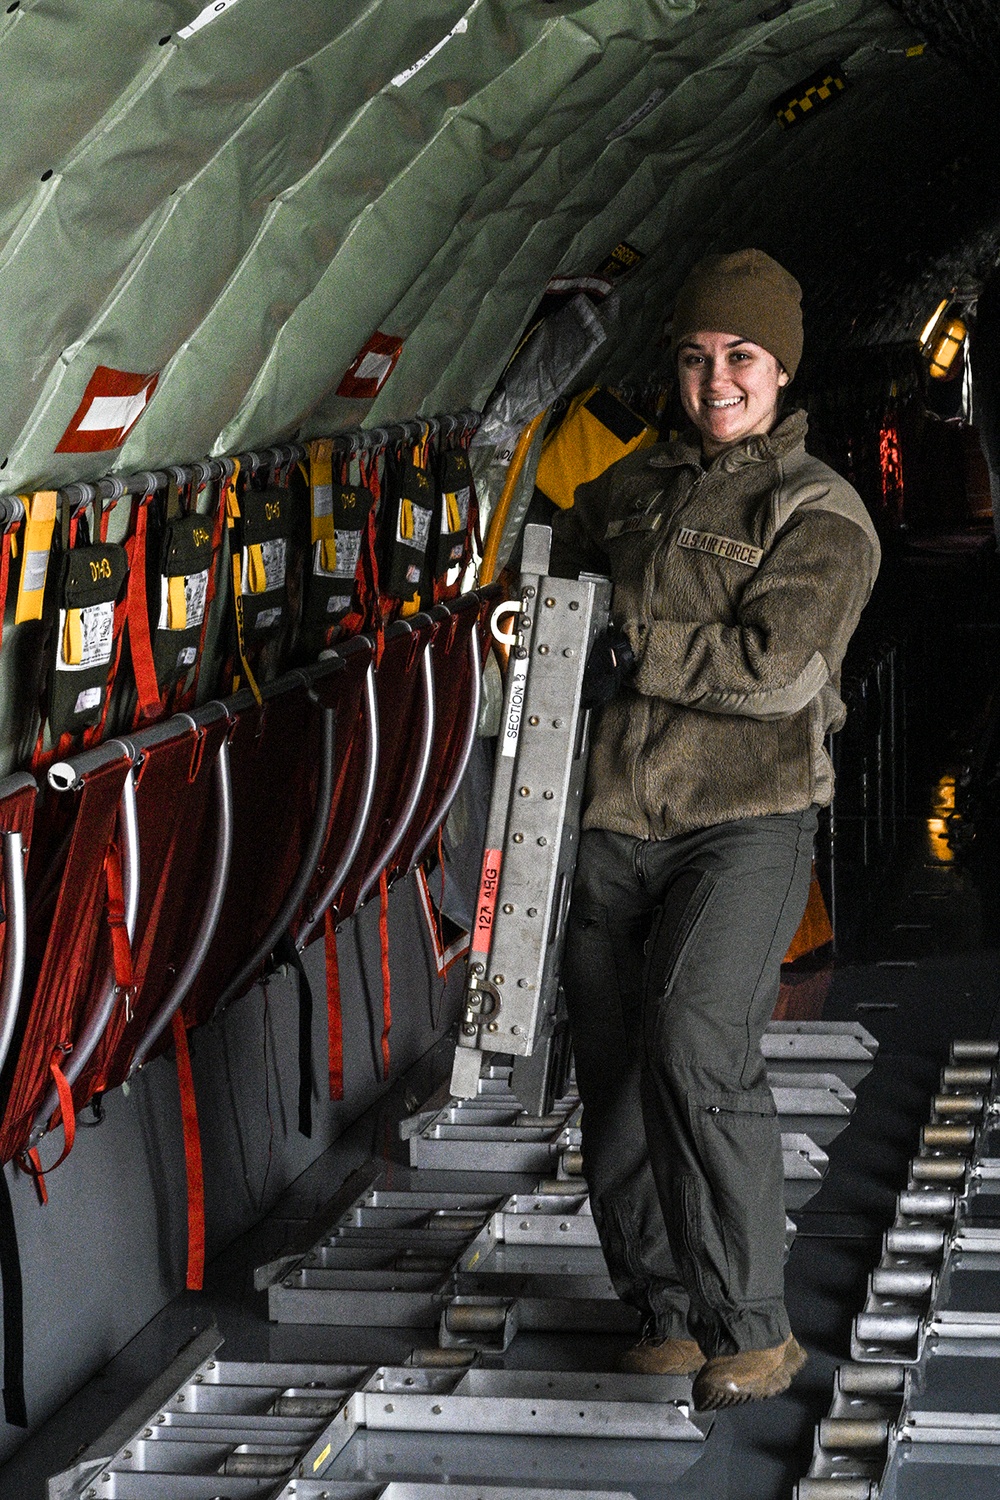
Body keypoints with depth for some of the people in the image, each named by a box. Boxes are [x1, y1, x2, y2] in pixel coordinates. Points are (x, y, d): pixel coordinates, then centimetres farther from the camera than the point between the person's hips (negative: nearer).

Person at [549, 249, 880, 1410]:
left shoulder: (820, 516, -3)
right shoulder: (638, 486, 14)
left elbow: (777, 663, -17)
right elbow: (561, 556, 33)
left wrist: (631, 647, -12)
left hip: (748, 823, -6)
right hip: (619, 825, 6)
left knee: (697, 1046, -22)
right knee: (614, 1067, 6)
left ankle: (753, 1330, -14)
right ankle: (669, 1311, 21)